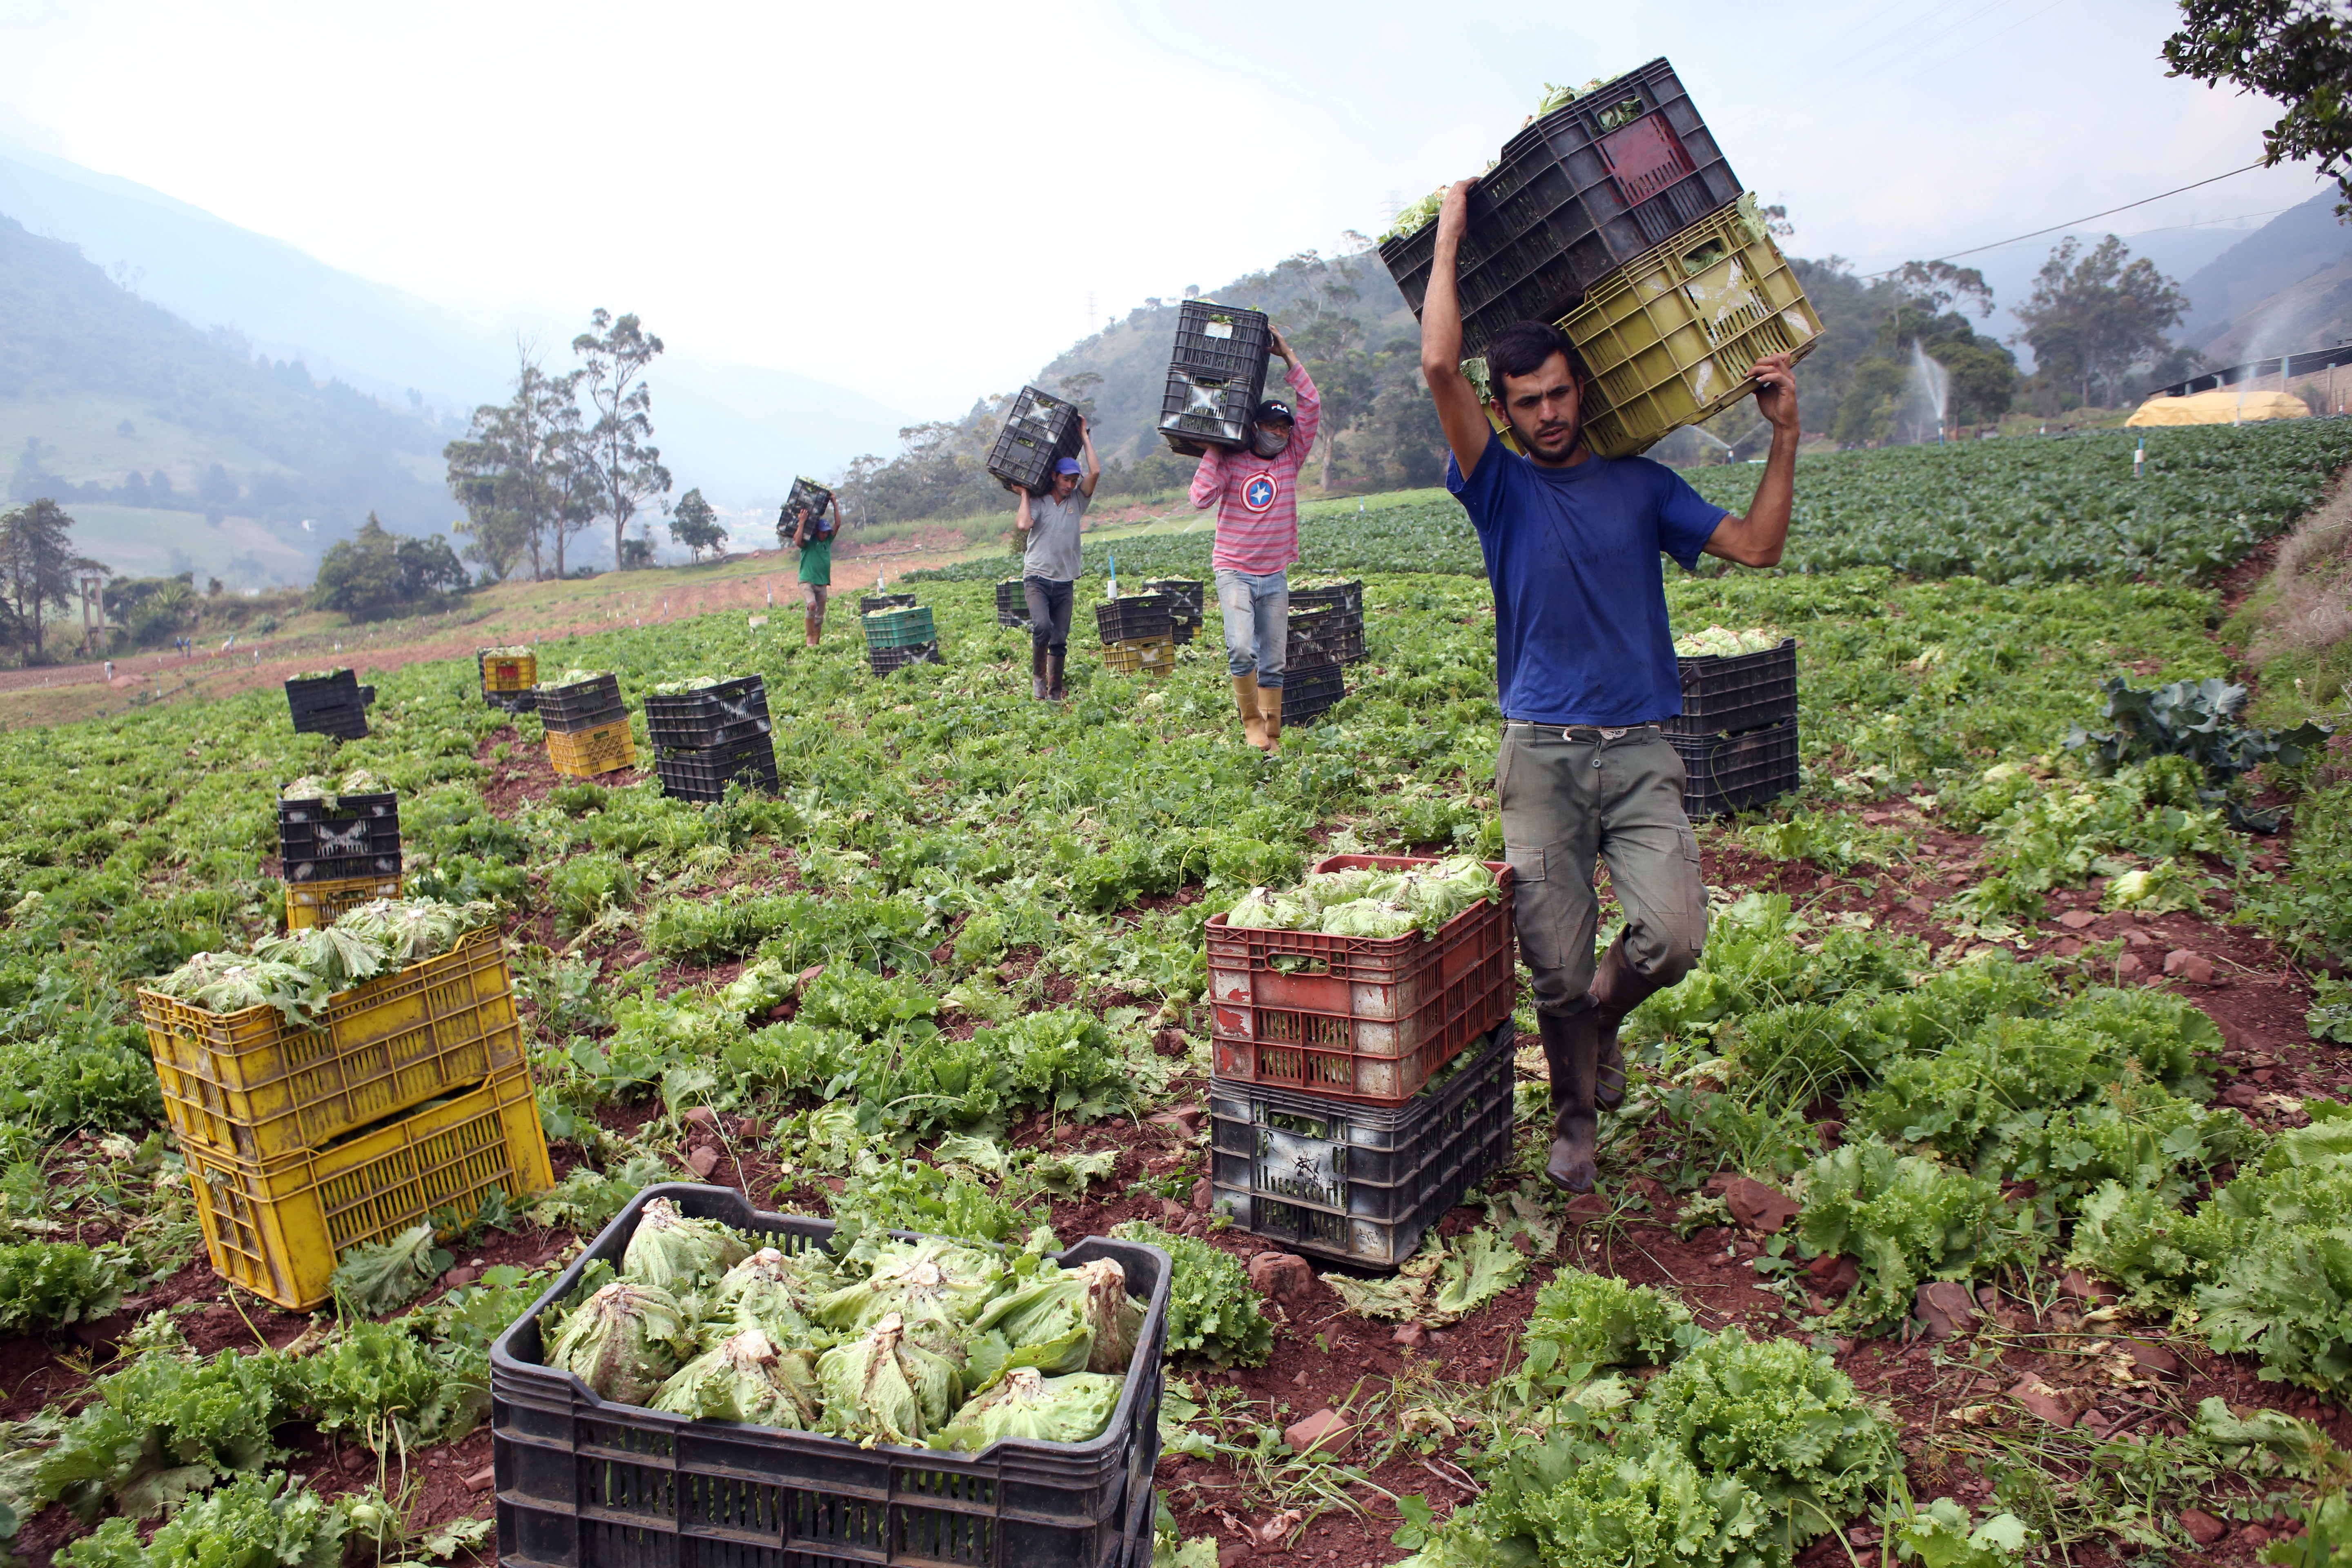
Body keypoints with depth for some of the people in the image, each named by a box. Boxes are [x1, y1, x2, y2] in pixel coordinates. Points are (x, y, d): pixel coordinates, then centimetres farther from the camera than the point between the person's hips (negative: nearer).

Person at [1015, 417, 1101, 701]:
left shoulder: (1077, 501, 9)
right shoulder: (1038, 503, 0)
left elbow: (1095, 472, -2)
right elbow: (1023, 524, -20)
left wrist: (1085, 436, 4)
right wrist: (1025, 494, -6)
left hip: (1065, 582, 3)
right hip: (1037, 578, -3)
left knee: (1060, 640, 3)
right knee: (1042, 626, -25)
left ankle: (1054, 690, 13)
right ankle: (1037, 677, -4)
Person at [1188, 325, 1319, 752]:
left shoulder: (1290, 460, 7)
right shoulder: (1230, 463, 1)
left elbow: (1312, 405, 2)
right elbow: (1201, 498, -12)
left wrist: (1288, 355, 1)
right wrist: (1213, 452, -8)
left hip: (1275, 576, 3)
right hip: (1234, 572, -3)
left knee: (1274, 662, 4)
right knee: (1241, 650, -21)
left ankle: (1272, 735, 12)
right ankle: (1251, 722, -3)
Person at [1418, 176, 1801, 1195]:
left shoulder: (1642, 486, 13)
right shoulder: (1500, 487, 4)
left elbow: (1758, 547, 9)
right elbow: (1439, 367, -9)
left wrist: (1785, 434, 5)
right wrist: (1449, 237, 0)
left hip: (1640, 750, 2)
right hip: (1541, 754, -2)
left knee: (1672, 937, -14)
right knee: (1556, 966, 0)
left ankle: (1604, 1021, 21)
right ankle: (1576, 1118, 24)